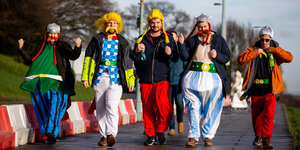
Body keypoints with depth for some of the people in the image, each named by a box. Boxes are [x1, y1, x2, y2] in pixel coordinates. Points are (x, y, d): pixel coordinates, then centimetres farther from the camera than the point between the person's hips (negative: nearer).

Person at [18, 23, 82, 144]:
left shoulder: (63, 46, 11)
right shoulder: (41, 47, 21)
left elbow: (73, 56, -5)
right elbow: (30, 59, 26)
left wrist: (78, 47, -25)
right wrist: (21, 49, 15)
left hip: (55, 82, -4)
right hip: (39, 82, 4)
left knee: (54, 106, -16)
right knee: (42, 108, 5)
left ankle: (51, 133, -21)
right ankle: (47, 132, 13)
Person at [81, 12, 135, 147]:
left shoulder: (122, 43, 14)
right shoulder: (97, 40, 12)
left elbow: (127, 63, 18)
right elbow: (88, 58, 8)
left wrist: (131, 81, 13)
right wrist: (85, 77, -1)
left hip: (115, 80, -2)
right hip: (99, 79, 2)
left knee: (111, 106, -19)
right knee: (100, 109, 4)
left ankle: (111, 134, -29)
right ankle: (103, 136, 13)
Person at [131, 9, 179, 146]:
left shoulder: (168, 38, 10)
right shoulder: (142, 39, 12)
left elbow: (176, 59, 5)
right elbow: (134, 59, 6)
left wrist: (170, 53, -17)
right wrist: (137, 51, -16)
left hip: (162, 79, -2)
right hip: (145, 80, 2)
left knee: (162, 102, -22)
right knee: (147, 108, 1)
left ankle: (161, 130, -4)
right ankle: (150, 135, 13)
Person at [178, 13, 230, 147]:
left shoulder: (218, 39, 10)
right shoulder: (192, 40, 12)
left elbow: (227, 57, 8)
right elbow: (185, 57, 3)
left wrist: (217, 55, -11)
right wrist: (182, 44, -10)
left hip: (213, 78, -1)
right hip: (193, 77, 1)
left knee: (211, 110, -1)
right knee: (193, 108, -2)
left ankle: (208, 136, 9)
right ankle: (193, 136, 1)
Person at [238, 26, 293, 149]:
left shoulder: (276, 51, 7)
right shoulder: (253, 49, 7)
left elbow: (289, 58, -11)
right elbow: (241, 60, -8)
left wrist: (273, 50, -13)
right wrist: (255, 52, -15)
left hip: (270, 89, -2)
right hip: (256, 89, 2)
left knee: (268, 113, -16)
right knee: (256, 114, 11)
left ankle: (266, 139, -17)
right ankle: (258, 136, 32)